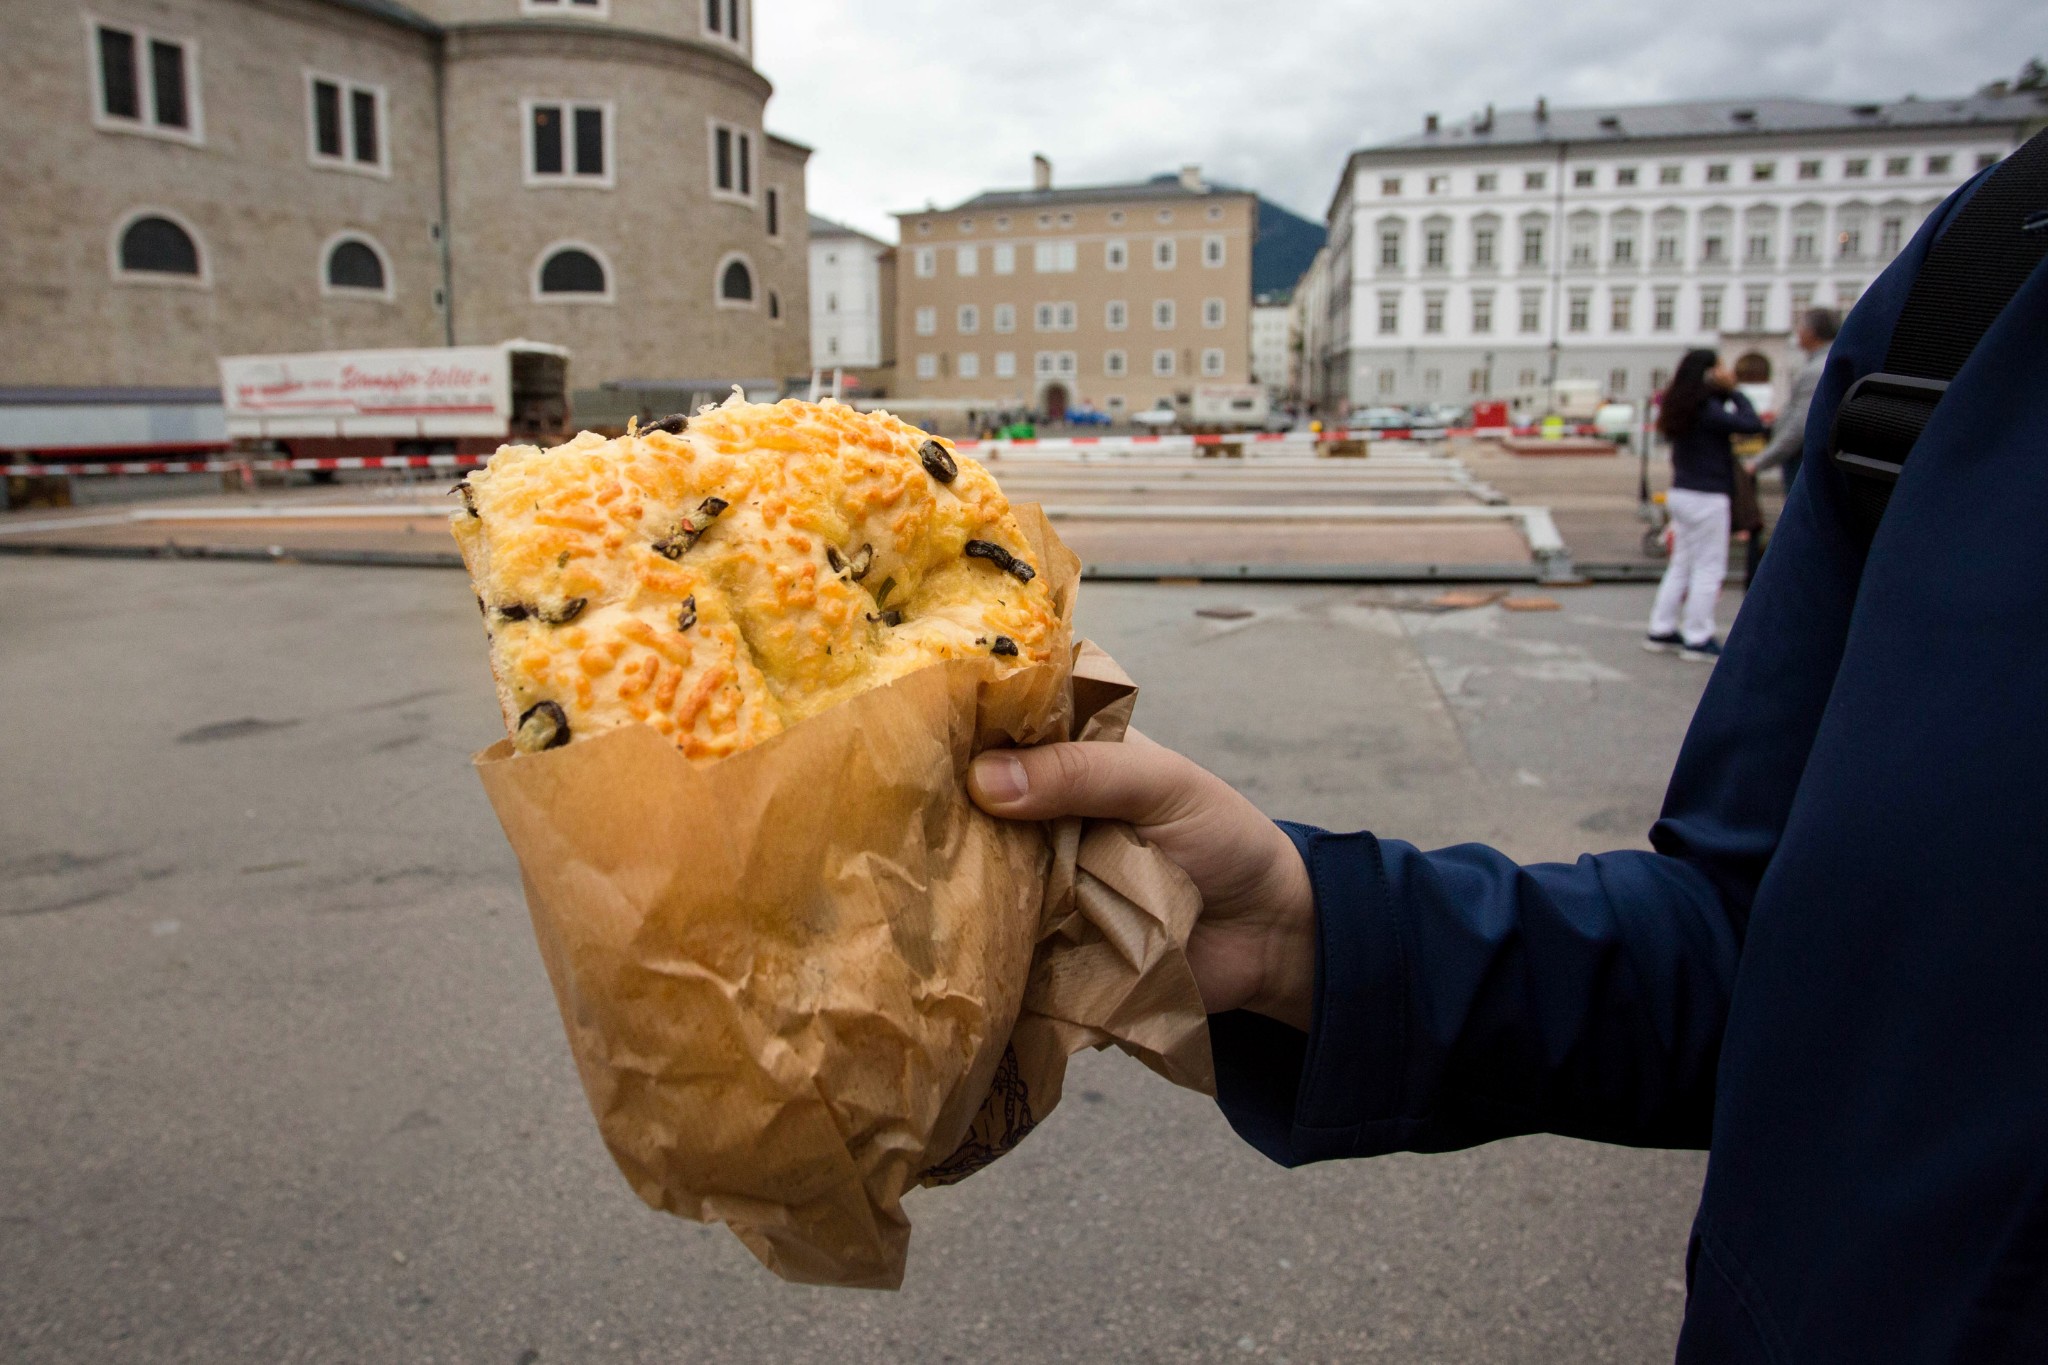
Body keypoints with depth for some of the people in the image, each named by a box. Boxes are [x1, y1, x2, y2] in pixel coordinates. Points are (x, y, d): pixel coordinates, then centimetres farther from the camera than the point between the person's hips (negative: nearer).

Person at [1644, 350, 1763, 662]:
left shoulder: (1680, 408, 9)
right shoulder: (1707, 410, -17)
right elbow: (1752, 425, -20)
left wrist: (1727, 392, 0)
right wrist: (1733, 391, -10)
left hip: (1681, 493, 9)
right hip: (1707, 498, -9)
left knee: (1681, 566, 16)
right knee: (1708, 569, -1)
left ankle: (1661, 630, 20)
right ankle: (1697, 639, 4)